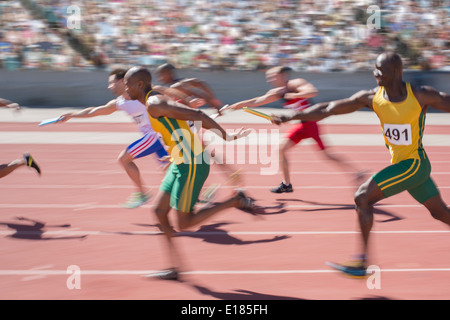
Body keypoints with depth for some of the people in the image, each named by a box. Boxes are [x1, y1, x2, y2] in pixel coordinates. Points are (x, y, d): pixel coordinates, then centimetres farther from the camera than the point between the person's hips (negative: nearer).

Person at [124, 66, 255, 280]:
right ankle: (175, 267, 14)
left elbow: (196, 115, -21)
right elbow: (194, 115, 18)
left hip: (192, 164, -10)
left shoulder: (154, 104, -16)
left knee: (184, 223, -4)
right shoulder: (156, 101, 16)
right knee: (159, 210, 9)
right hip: (181, 164, 10)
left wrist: (226, 137, -19)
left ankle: (234, 201, 3)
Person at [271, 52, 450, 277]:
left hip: (414, 164, -6)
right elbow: (328, 109, -2)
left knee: (363, 197, -14)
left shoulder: (421, 96, -17)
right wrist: (290, 117, -4)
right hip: (400, 164, 6)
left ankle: (362, 261, -7)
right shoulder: (372, 98, -4)